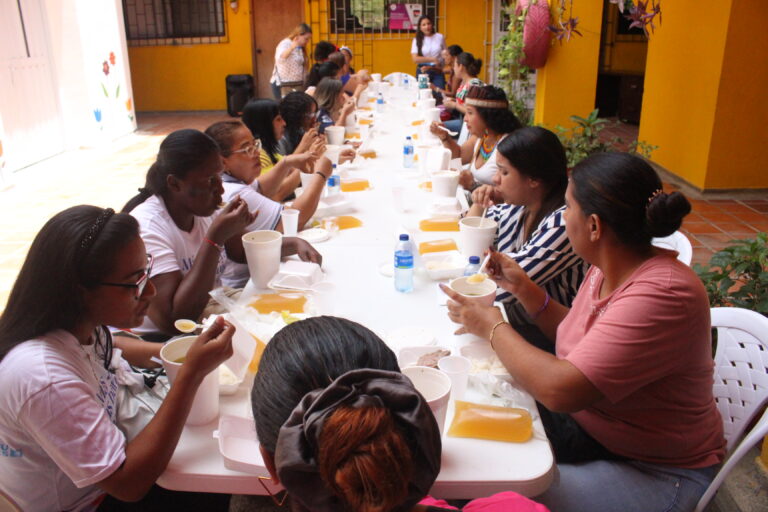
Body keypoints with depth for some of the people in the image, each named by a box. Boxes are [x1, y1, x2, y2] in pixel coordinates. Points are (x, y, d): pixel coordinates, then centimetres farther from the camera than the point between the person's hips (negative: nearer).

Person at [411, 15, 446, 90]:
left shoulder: (440, 37, 5)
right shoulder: (417, 40, 2)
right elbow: (415, 59, -9)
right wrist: (432, 59, -13)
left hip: (438, 72, 0)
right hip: (423, 72, 0)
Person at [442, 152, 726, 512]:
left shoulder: (662, 296, -31)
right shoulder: (606, 270, -3)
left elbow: (559, 390, -35)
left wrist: (493, 327, -20)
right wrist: (522, 287, 1)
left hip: (651, 470, -7)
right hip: (584, 418, 8)